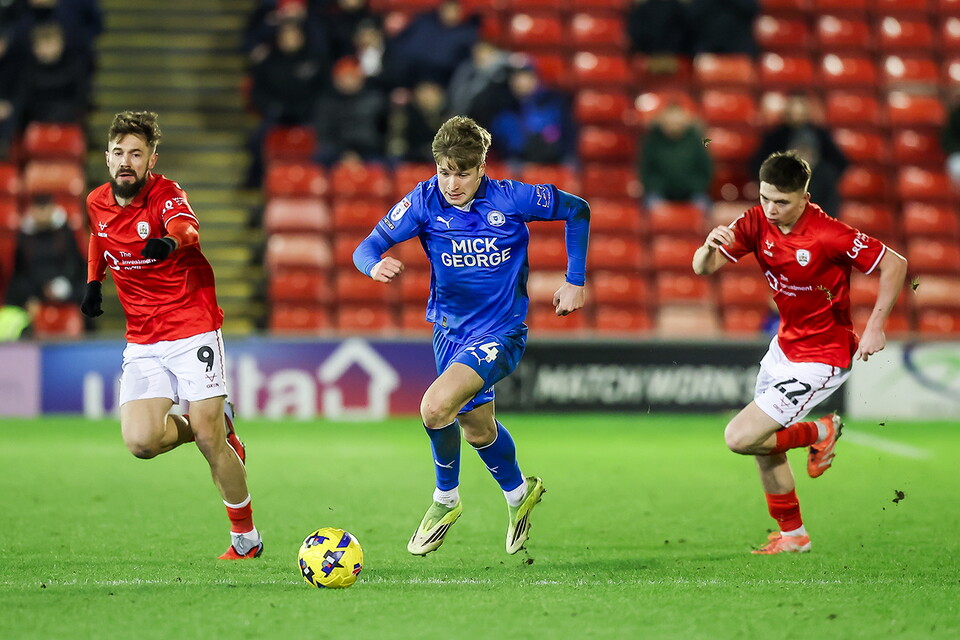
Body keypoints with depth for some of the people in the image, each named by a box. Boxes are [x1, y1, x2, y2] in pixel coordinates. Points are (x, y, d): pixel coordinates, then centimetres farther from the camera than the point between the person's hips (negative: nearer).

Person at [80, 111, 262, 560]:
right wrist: (94, 281, 15)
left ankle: (246, 537, 12)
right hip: (142, 344, 5)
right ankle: (218, 425, 16)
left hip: (192, 329, -5)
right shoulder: (97, 202, 4)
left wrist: (173, 240, -60)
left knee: (209, 441, -9)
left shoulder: (166, 194, -13)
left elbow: (186, 227, -37)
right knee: (140, 440, -15)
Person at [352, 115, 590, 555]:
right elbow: (367, 248, -14)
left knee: (436, 407, -24)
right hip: (450, 330, 5)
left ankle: (445, 499, 3)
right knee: (476, 426, 20)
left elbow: (577, 211, -2)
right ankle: (518, 493, 50)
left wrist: (574, 281, -1)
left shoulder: (511, 199, -17)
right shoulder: (424, 201, -12)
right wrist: (376, 266, -38)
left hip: (501, 332, -5)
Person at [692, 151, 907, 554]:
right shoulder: (757, 222, -7)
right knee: (764, 446, 16)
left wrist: (875, 326, -22)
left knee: (741, 438, -13)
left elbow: (894, 264, -18)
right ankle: (792, 535, 33)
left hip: (820, 360, -8)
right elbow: (703, 268, -12)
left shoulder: (828, 235, -25)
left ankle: (821, 432, 10)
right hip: (783, 347, 8)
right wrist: (710, 248, -35)